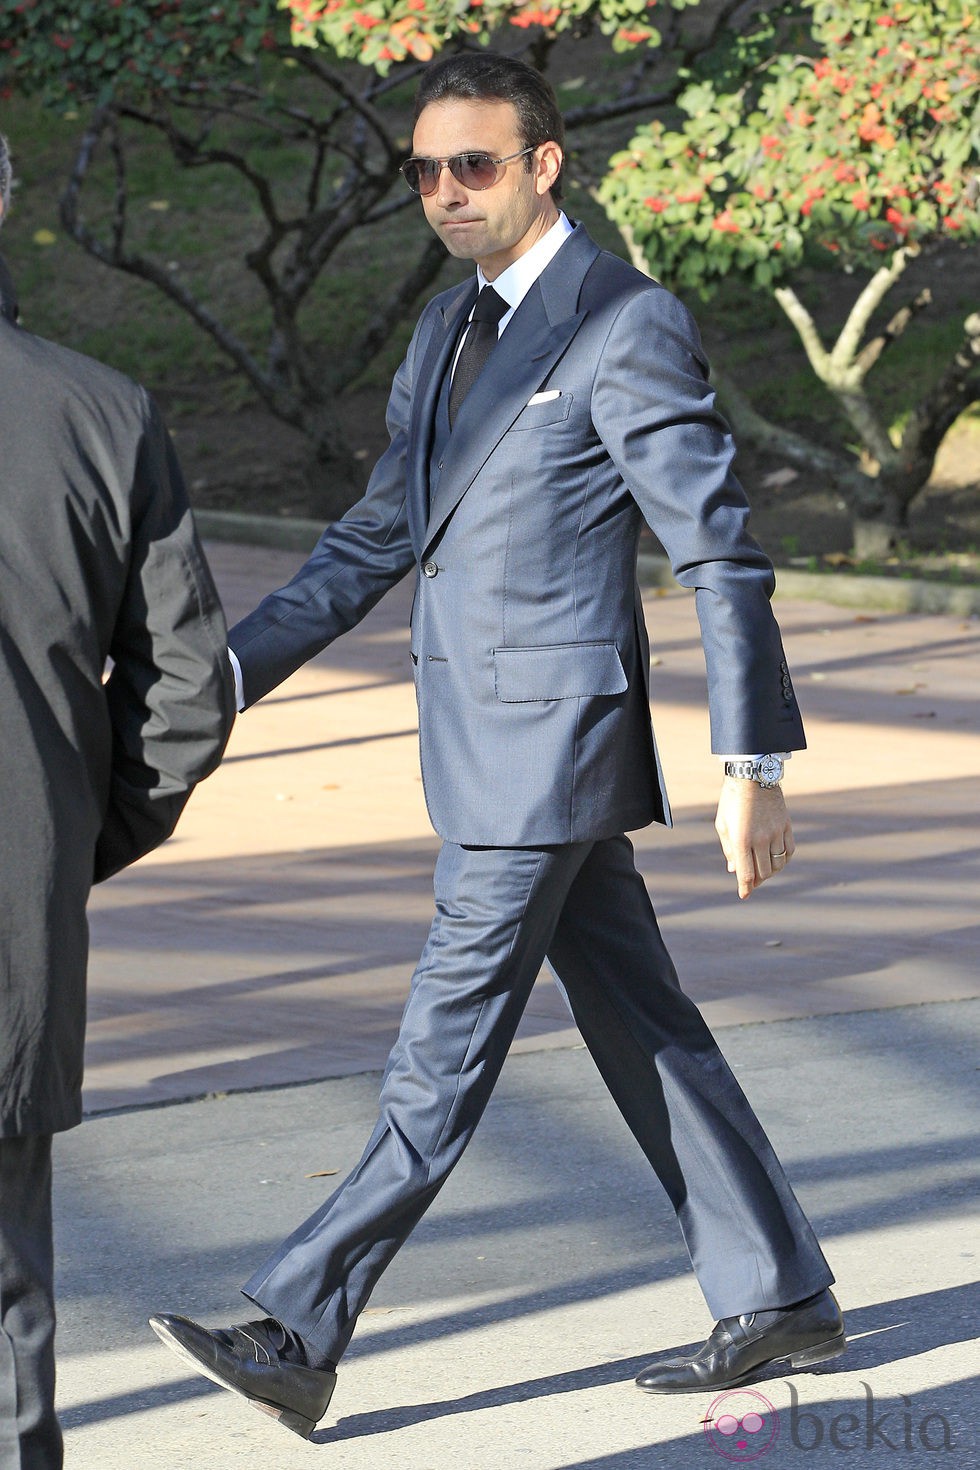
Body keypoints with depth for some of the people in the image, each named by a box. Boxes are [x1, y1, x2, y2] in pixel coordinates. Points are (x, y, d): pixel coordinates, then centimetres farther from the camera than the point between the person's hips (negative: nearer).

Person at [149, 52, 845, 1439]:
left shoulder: (630, 325, -11)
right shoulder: (452, 326, 14)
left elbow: (720, 552, -13)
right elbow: (376, 536, 20)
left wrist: (753, 764, -16)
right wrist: (226, 674, 12)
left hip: (550, 744, -9)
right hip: (486, 742, 9)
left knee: (442, 1061, -6)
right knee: (641, 1028, 13)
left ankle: (297, 1341, -5)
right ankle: (778, 1299, 21)